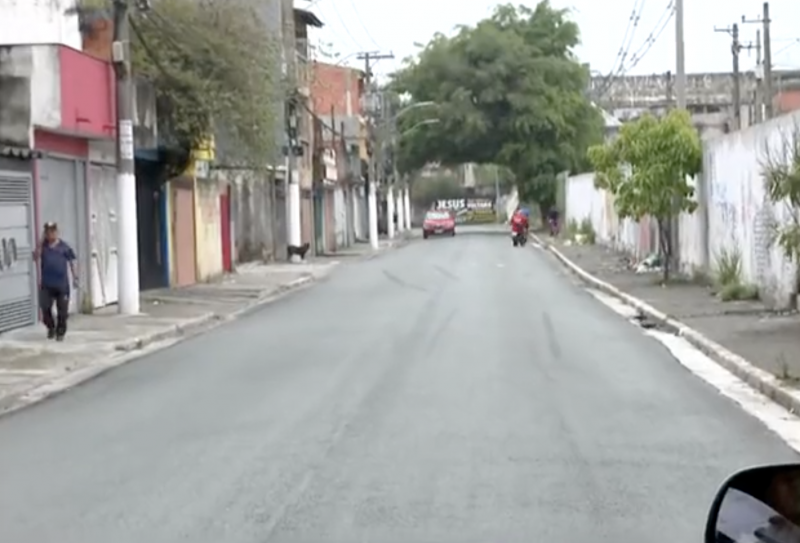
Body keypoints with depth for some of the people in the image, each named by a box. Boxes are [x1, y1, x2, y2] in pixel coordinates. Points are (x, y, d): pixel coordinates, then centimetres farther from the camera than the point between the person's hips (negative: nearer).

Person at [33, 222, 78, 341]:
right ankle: (51, 328, 21)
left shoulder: (64, 247, -1)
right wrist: (41, 243, -15)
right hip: (47, 284, 1)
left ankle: (60, 332, 17)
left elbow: (72, 262, 3)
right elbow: (36, 257, -10)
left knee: (62, 311, 3)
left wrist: (75, 278, -1)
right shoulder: (43, 246, 4)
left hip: (62, 284, -1)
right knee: (45, 308, -3)